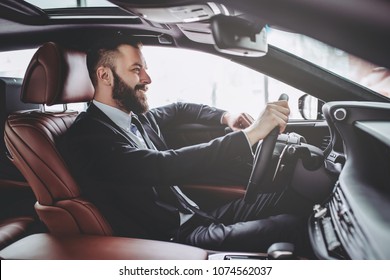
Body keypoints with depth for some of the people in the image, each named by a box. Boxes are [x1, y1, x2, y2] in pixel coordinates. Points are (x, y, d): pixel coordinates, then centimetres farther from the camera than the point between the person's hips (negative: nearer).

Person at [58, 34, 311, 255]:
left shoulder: (137, 117, 9)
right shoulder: (86, 136, -16)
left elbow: (180, 109, 30)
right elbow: (164, 167, -30)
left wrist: (225, 117, 10)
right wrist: (250, 134, -30)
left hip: (195, 217, 9)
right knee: (291, 227, -20)